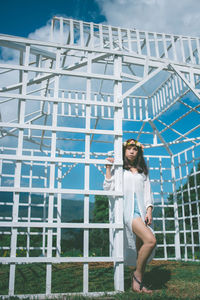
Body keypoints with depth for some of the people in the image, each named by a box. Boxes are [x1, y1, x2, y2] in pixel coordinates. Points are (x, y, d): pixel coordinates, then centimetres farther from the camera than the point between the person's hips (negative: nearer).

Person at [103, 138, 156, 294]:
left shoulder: (143, 171, 23)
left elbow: (148, 192, 16)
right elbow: (108, 187, 3)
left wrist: (149, 210, 2)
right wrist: (108, 168, 0)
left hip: (141, 210, 5)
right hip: (127, 209, -5)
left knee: (141, 248, -1)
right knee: (151, 240, -22)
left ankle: (139, 283, 10)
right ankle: (137, 274, -5)